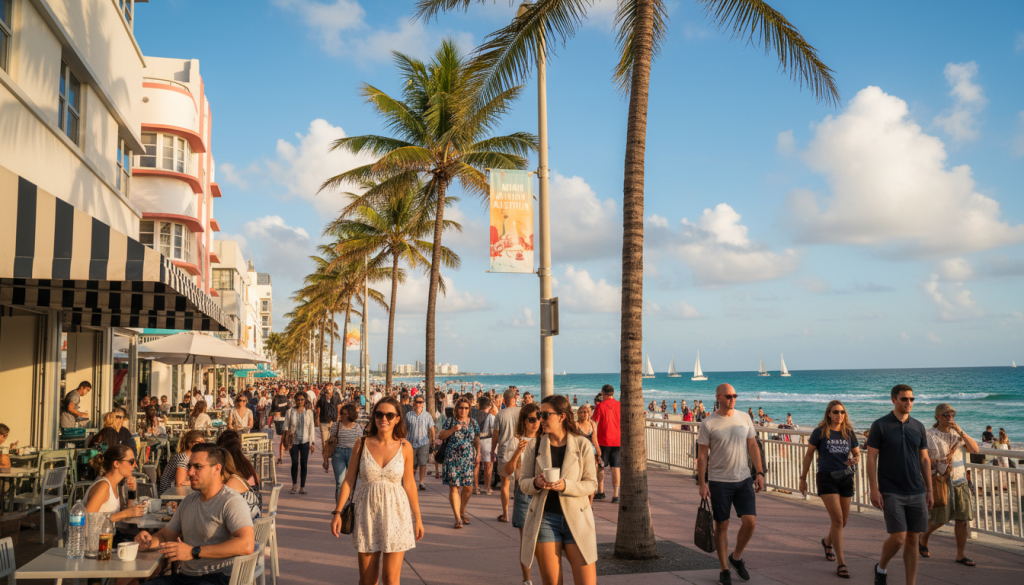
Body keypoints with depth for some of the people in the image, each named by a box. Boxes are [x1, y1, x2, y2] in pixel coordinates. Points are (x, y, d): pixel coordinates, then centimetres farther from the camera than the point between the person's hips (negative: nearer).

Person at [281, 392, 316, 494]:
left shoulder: (309, 412, 5)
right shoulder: (290, 412, 2)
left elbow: (311, 428, 8)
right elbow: (286, 426, 5)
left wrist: (312, 443, 6)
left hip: (305, 441, 1)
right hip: (293, 441, -1)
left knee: (303, 464, 0)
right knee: (295, 463, -1)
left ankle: (302, 487, 7)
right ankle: (294, 485, 14)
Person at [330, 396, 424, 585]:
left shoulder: (405, 447, -2)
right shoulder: (362, 444, -2)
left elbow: (409, 484, 5)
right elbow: (349, 480, 2)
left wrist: (418, 518, 8)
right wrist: (337, 512, -2)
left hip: (395, 514, -1)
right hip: (367, 514, 1)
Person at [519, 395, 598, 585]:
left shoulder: (582, 444, -2)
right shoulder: (536, 446, 4)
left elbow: (591, 483, -3)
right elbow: (523, 481, 6)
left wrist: (565, 485, -20)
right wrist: (536, 483, -16)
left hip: (577, 519, -1)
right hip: (545, 518, 1)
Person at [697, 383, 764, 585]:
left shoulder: (744, 419, 4)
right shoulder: (707, 424, -7)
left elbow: (753, 447, 10)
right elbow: (702, 455, -5)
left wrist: (759, 472, 3)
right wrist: (701, 483, -9)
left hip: (744, 480, 3)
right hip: (719, 482, -3)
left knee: (750, 521, -5)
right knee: (722, 525, 4)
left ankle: (737, 557, 21)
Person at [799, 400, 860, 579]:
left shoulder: (849, 433, 5)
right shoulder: (820, 432, -5)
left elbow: (857, 453, 16)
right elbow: (809, 455, 1)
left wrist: (855, 460, -9)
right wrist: (803, 478, 3)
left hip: (845, 479, 5)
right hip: (827, 478, -4)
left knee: (843, 521, 13)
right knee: (837, 519, -13)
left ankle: (827, 541, 45)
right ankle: (841, 564, -8)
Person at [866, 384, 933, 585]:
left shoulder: (918, 427, 8)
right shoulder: (880, 425, -5)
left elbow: (924, 460, 13)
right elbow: (871, 458, -6)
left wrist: (929, 490, 9)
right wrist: (874, 489, -12)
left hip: (916, 493, 4)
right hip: (891, 493, -4)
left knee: (913, 540, 5)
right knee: (898, 537, -11)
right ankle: (881, 568, 17)